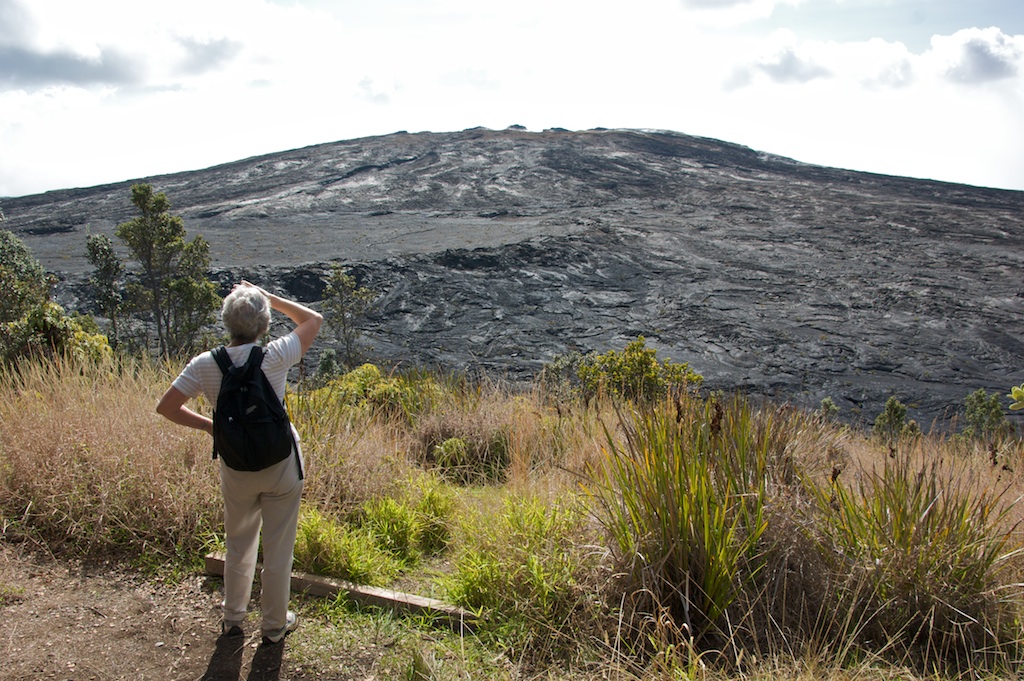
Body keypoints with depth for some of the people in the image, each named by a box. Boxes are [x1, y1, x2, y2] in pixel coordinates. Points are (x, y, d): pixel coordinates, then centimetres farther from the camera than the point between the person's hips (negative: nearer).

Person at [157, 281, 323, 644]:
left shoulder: (204, 365, -12)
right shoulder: (274, 357, -18)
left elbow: (166, 407, -7)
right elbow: (313, 319, -3)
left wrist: (208, 425, 3)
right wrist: (267, 296, -2)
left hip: (236, 468, 3)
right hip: (281, 463, -2)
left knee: (238, 545, 23)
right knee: (278, 549, 13)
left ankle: (232, 618, 39)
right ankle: (275, 625, 28)